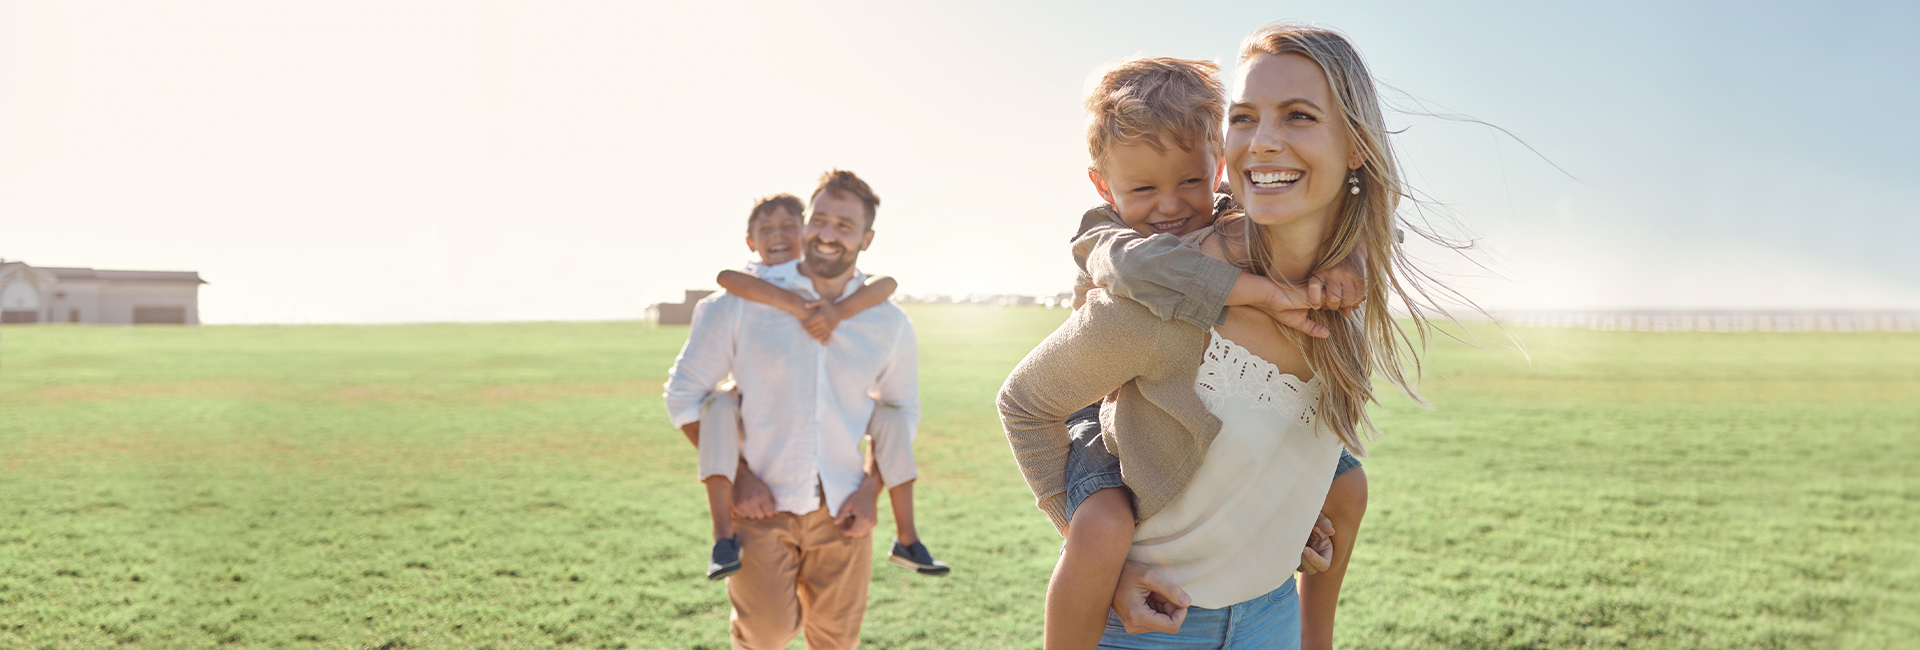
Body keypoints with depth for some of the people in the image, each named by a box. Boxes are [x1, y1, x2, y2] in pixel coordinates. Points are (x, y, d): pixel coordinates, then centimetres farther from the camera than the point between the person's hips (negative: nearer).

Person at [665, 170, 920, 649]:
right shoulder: (742, 304, -5)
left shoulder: (889, 325, 2)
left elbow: (901, 410, 15)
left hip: (840, 510, 3)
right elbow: (684, 393, -1)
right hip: (762, 503, -2)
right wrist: (736, 477, -9)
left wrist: (872, 490, 1)